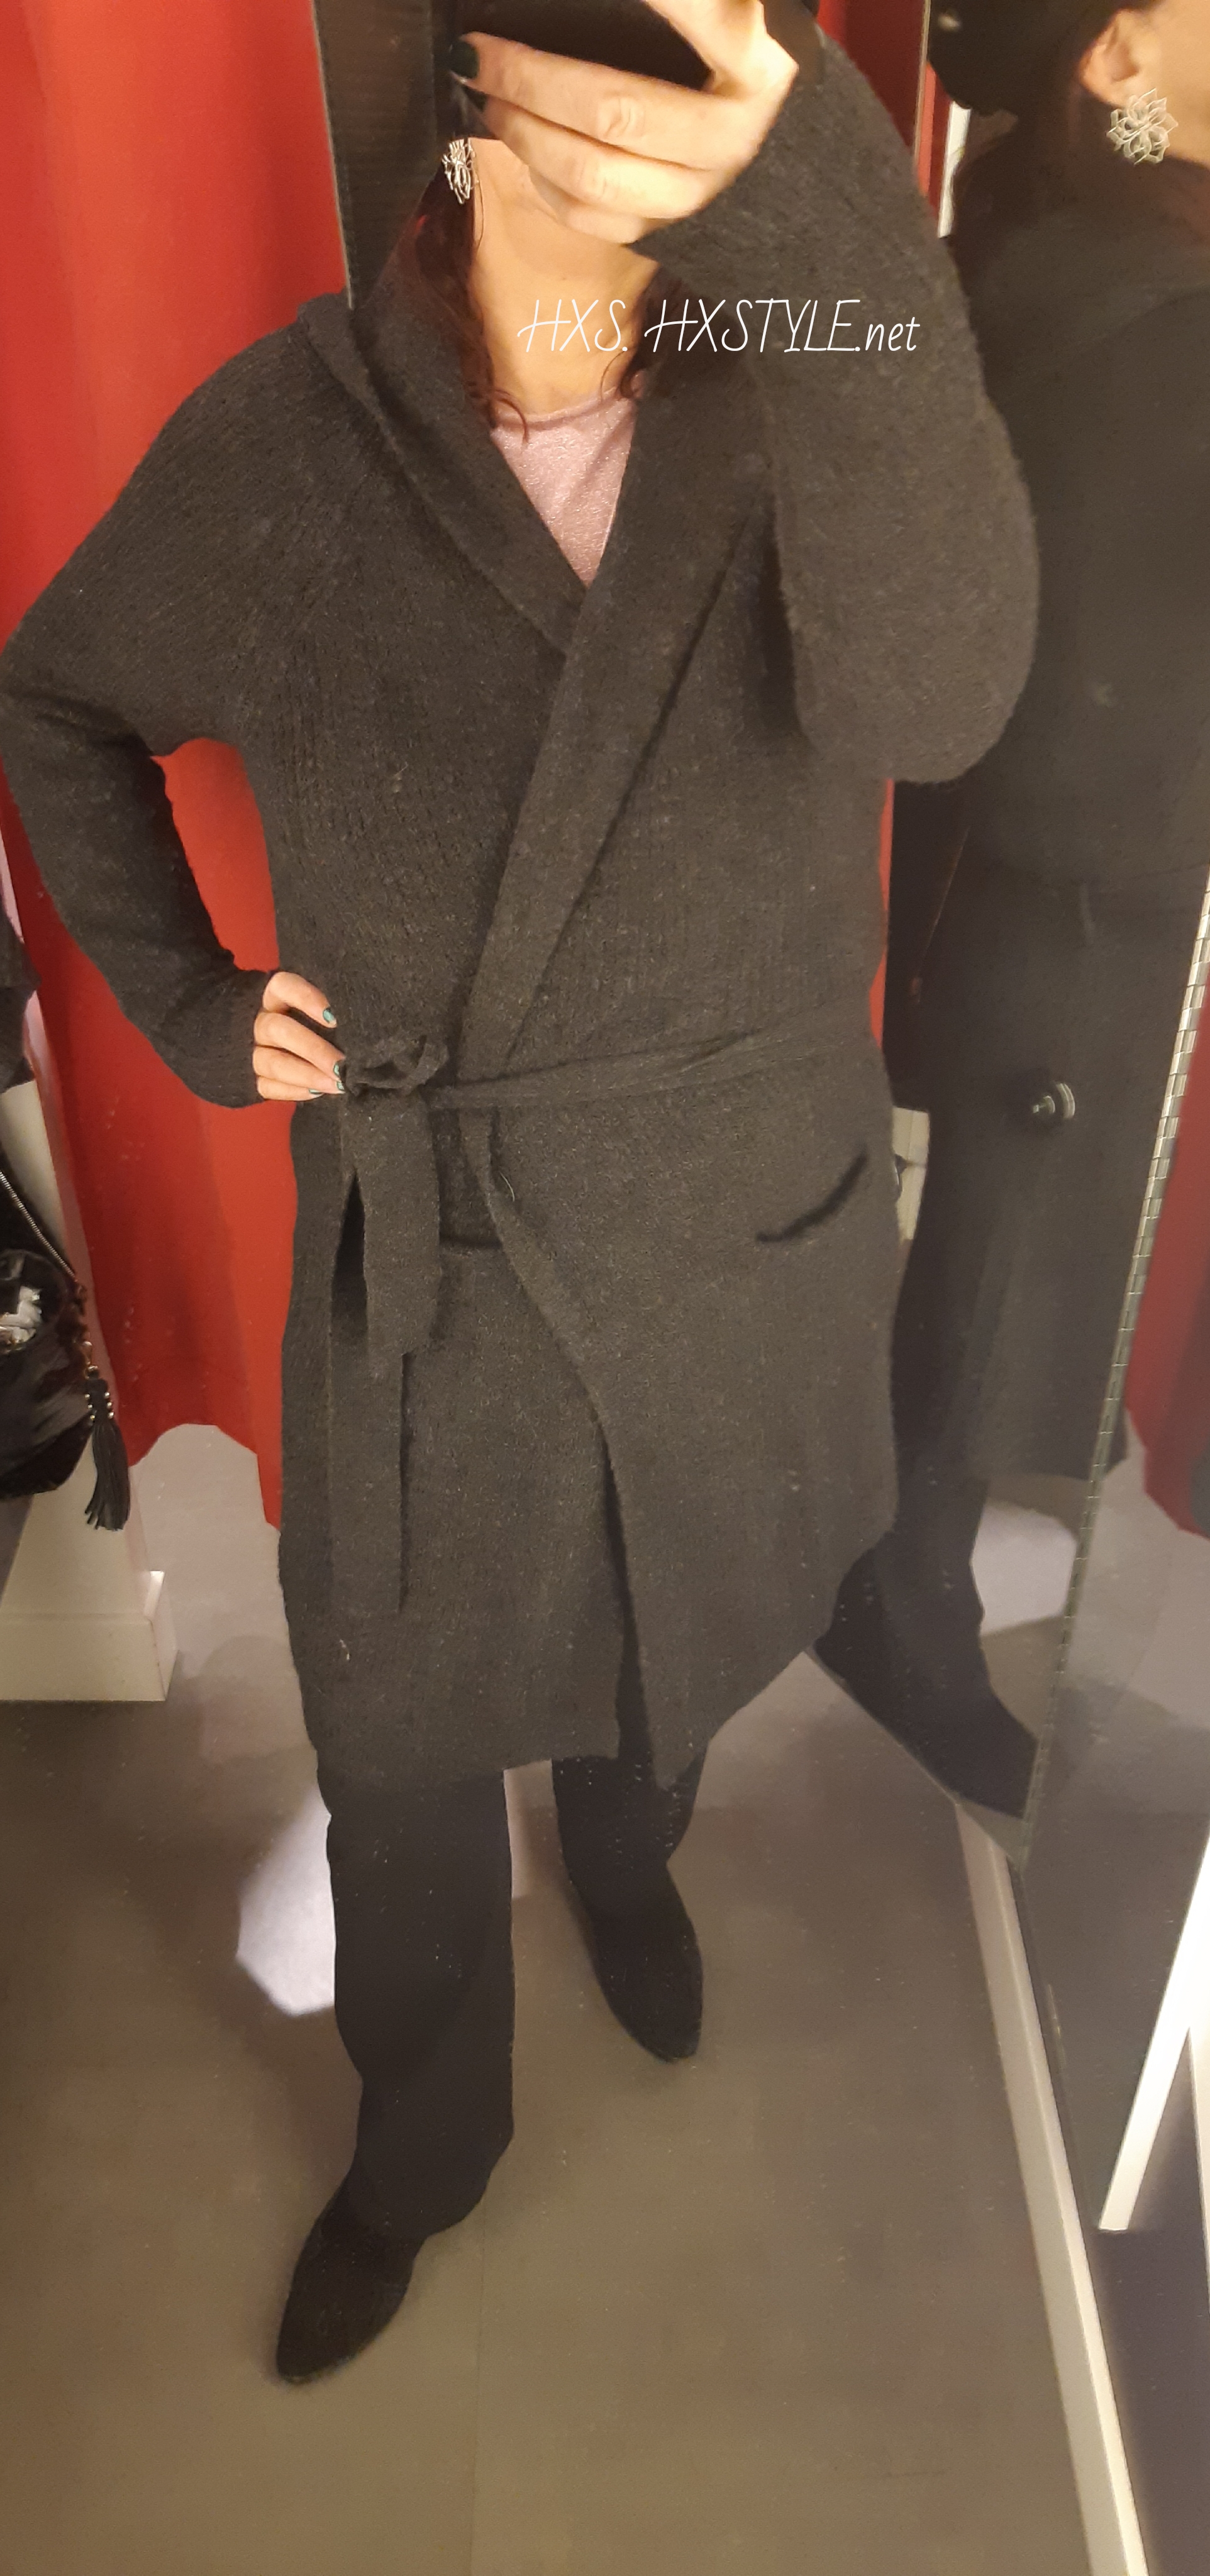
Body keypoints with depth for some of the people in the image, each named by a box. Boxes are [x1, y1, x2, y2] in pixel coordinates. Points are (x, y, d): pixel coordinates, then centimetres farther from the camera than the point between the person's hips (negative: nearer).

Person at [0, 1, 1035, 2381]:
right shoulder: (290, 431, -10)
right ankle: (422, 2131, 46)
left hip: (747, 1228, 1)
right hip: (426, 1251, 0)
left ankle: (628, 1866, 63)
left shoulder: (800, 393, -10)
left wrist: (816, 196, -44)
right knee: (403, 1741, 15)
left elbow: (932, 694, -32)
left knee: (677, 1647, 25)